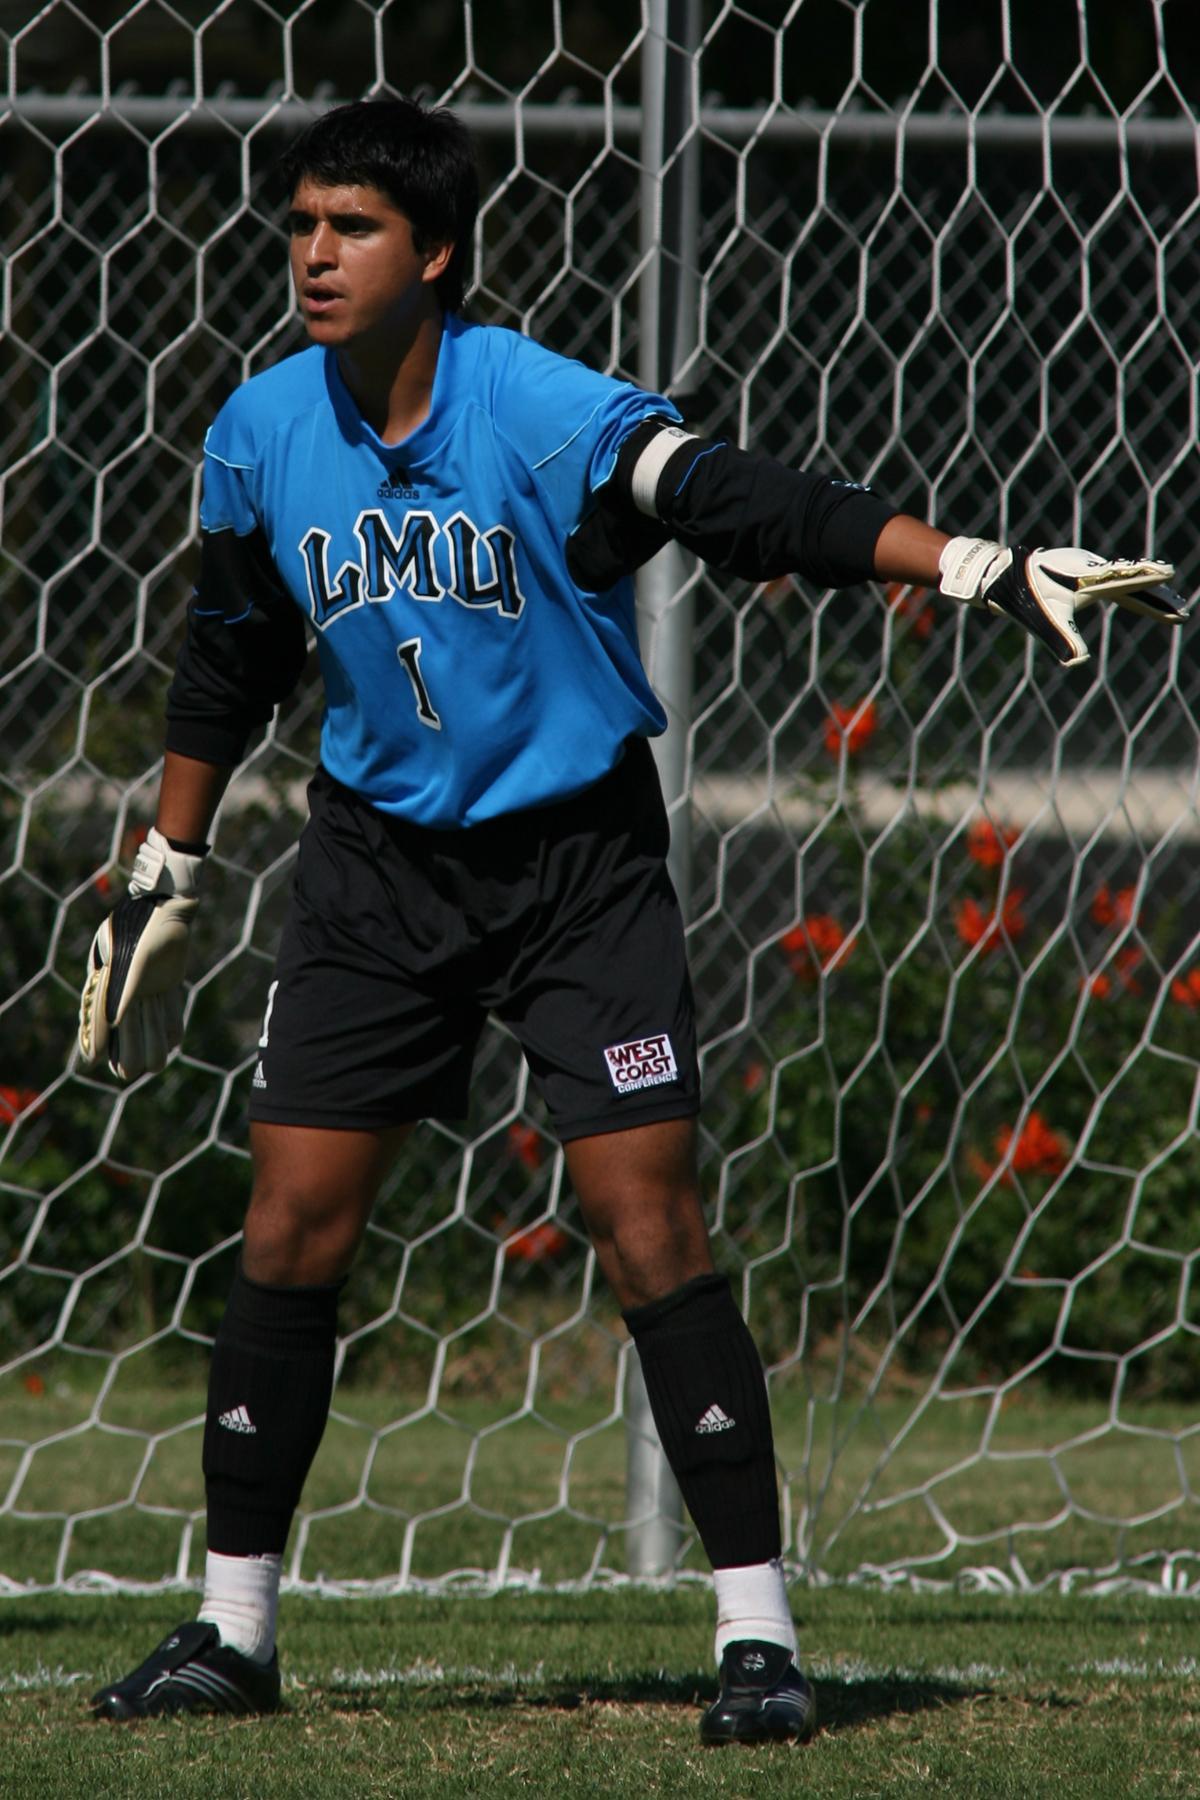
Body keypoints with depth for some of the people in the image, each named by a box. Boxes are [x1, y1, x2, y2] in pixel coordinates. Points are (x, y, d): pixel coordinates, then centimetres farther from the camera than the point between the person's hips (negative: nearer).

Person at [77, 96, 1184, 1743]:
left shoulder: (551, 417, -18)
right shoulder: (262, 436, -3)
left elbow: (760, 508, -25)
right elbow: (230, 664, 12)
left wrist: (988, 569, -37)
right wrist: (165, 879, 19)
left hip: (577, 857, -4)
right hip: (378, 865, 4)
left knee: (648, 1220, -11)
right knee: (293, 1222, 0)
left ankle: (758, 1631, -6)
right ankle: (233, 1632, 10)